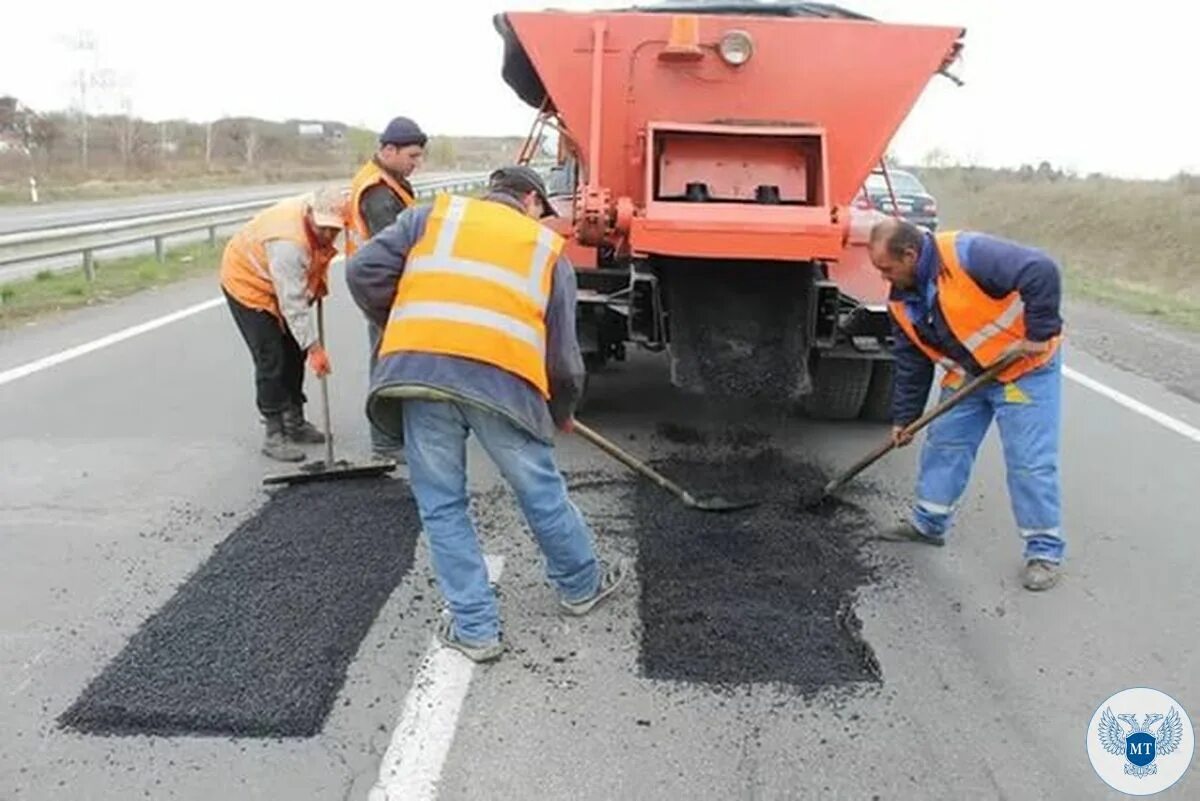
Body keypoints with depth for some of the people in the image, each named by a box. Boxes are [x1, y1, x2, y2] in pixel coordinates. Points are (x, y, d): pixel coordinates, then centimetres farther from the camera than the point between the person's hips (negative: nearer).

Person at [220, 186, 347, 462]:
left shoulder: (318, 216, -15)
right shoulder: (288, 243, -39)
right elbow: (294, 304, -37)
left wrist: (319, 286, 3)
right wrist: (314, 348, -36)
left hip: (284, 282, 9)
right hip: (247, 283, -8)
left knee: (294, 353, 10)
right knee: (271, 360, -12)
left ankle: (294, 421, 22)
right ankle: (274, 434, -6)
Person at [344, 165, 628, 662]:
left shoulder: (434, 215, 24)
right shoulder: (548, 248, 23)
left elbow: (365, 272, 12)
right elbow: (563, 352, 19)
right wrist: (562, 412, 36)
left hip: (418, 370, 1)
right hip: (501, 377, 0)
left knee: (441, 505, 15)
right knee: (541, 492, 19)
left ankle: (474, 628, 22)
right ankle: (581, 586, 41)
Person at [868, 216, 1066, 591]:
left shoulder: (966, 254, -28)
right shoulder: (903, 300, -2)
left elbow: (1042, 272, -33)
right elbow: (911, 364, 6)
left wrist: (1040, 333, -30)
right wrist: (904, 418, 8)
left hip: (1025, 367, -7)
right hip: (967, 375, 8)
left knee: (1030, 461, -6)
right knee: (943, 445, 10)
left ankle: (1045, 550, 7)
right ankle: (928, 523, 26)